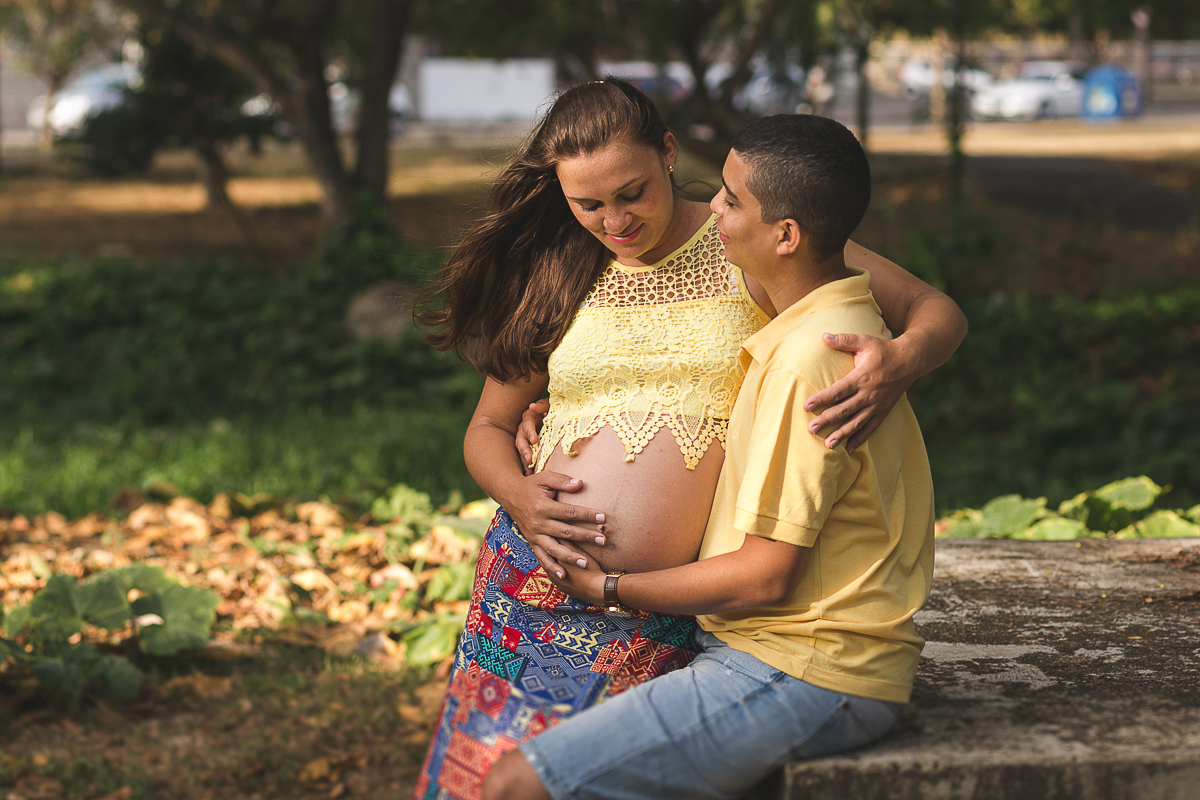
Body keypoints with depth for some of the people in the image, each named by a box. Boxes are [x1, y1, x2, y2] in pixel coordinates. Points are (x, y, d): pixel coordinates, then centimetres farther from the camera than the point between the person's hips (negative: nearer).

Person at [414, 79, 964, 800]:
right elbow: (488, 427, 15)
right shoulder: (558, 275, 8)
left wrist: (900, 364, -25)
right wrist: (517, 494, -7)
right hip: (536, 576, 3)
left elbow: (941, 313, -2)